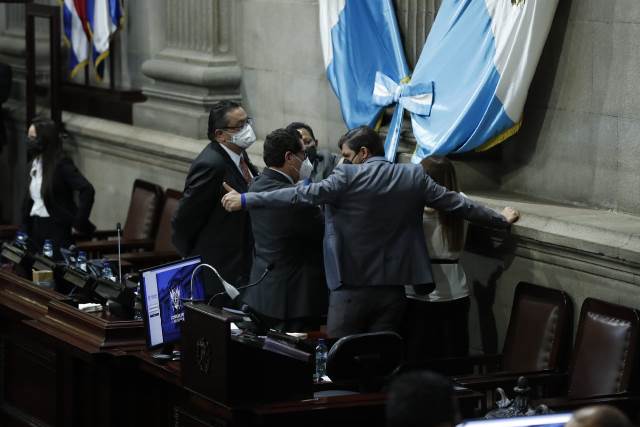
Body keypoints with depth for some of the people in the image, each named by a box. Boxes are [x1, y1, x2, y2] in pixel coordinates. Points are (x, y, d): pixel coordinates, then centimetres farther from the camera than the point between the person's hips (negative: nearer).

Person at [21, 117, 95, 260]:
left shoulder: (61, 163, -13)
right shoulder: (36, 163, 10)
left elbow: (87, 190, -20)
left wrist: (79, 222, -18)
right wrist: (25, 228, 11)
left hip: (56, 228, -7)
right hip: (36, 227, 7)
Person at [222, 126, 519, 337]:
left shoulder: (348, 178, -9)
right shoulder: (414, 177, 5)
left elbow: (301, 195, -13)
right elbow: (458, 204, 11)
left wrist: (245, 201, -10)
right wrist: (502, 220, 25)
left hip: (352, 288, -4)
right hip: (393, 289, 5)